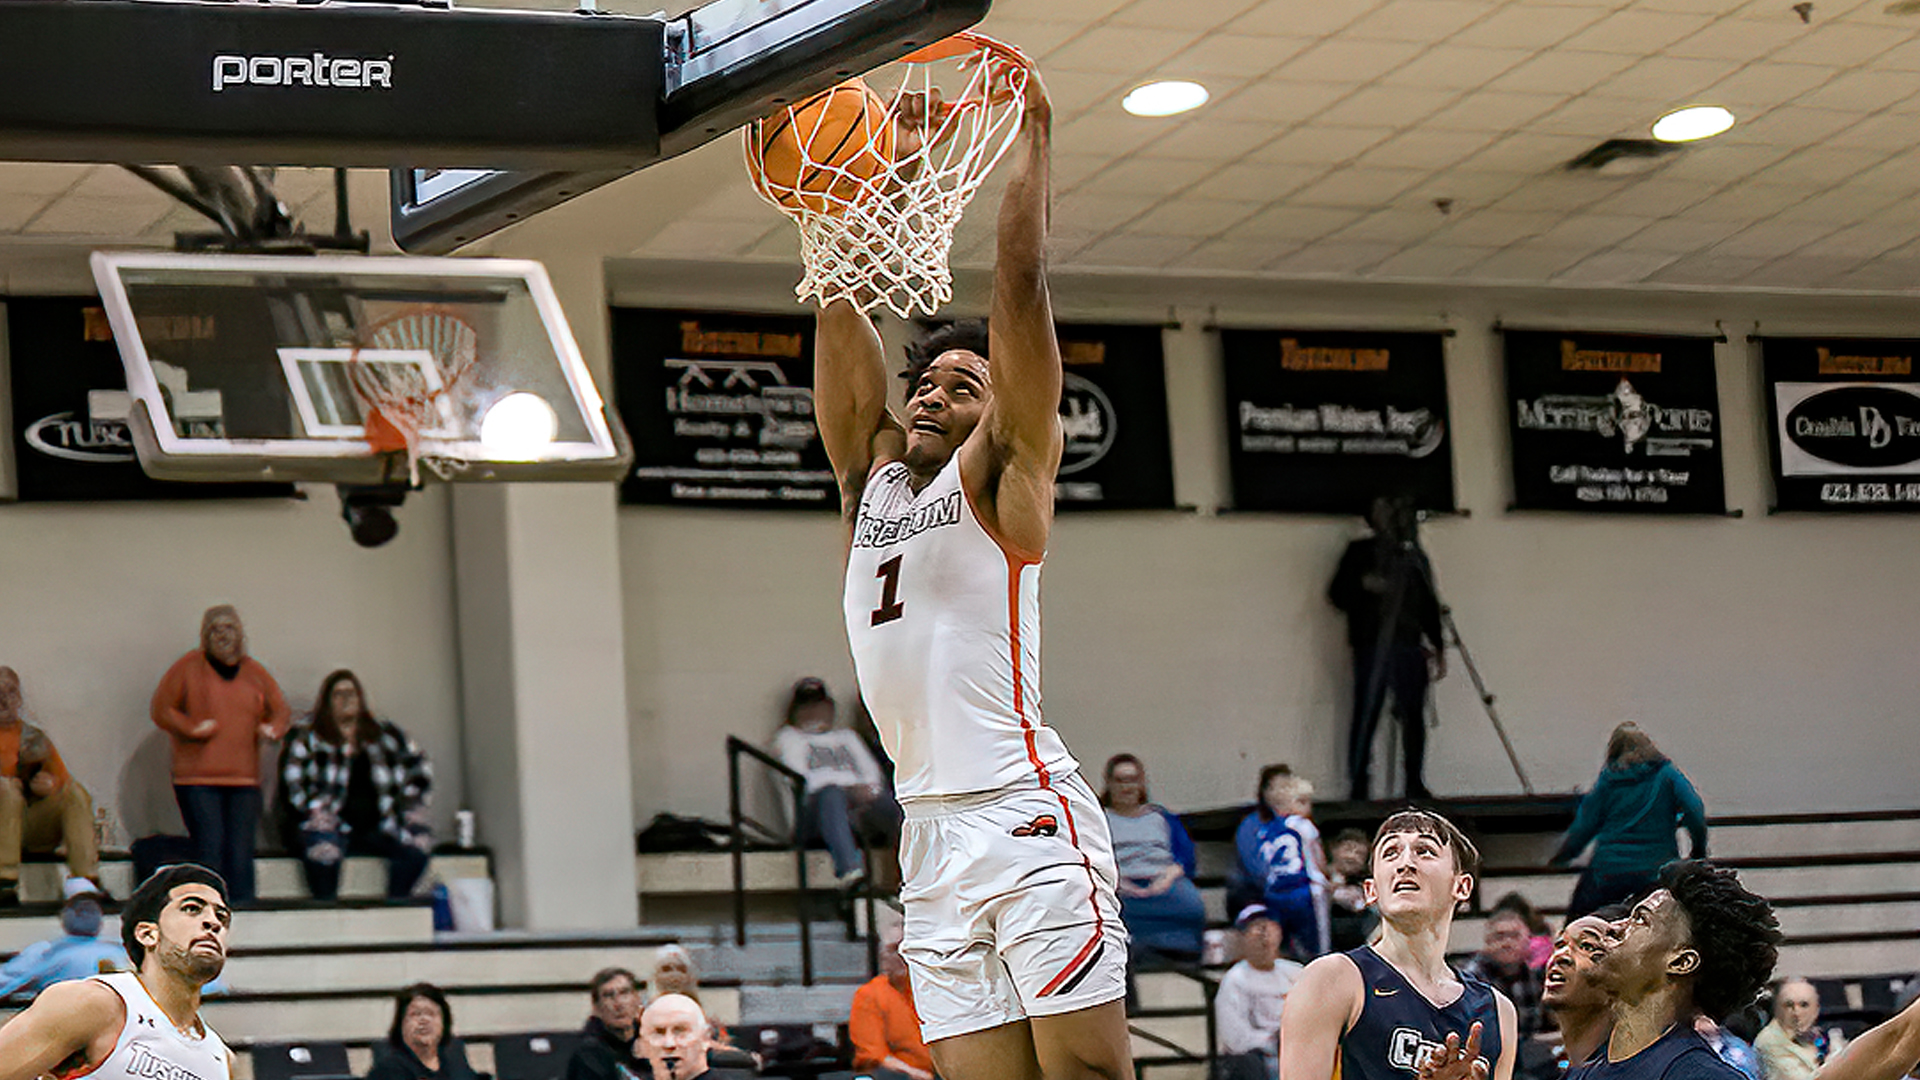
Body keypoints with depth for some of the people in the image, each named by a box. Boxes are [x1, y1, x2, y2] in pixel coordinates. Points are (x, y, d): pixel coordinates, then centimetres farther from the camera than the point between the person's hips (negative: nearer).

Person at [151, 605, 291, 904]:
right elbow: (161, 709, 4)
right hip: (198, 779, -3)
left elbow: (280, 709, 24)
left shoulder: (254, 673, 14)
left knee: (241, 853, -2)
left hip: (244, 780, 3)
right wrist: (191, 728, -11)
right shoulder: (187, 668, 4)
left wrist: (272, 729, 1)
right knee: (210, 849, -12)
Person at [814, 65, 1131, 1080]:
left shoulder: (998, 477, 5)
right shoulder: (872, 477, 21)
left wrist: (1030, 139, 0)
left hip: (1027, 817, -6)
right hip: (931, 838, 6)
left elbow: (1020, 291, -3)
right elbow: (843, 311, 18)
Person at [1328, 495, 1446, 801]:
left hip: (1409, 647, 3)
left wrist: (1438, 648, 16)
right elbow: (1337, 595, 5)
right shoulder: (1360, 552, 9)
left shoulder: (1414, 556, 18)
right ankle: (1358, 785, -7)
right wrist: (1364, 585, -13)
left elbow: (1429, 605, 20)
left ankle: (1415, 785, 5)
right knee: (1366, 716, -9)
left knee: (1413, 716, -1)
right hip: (1370, 647, -3)